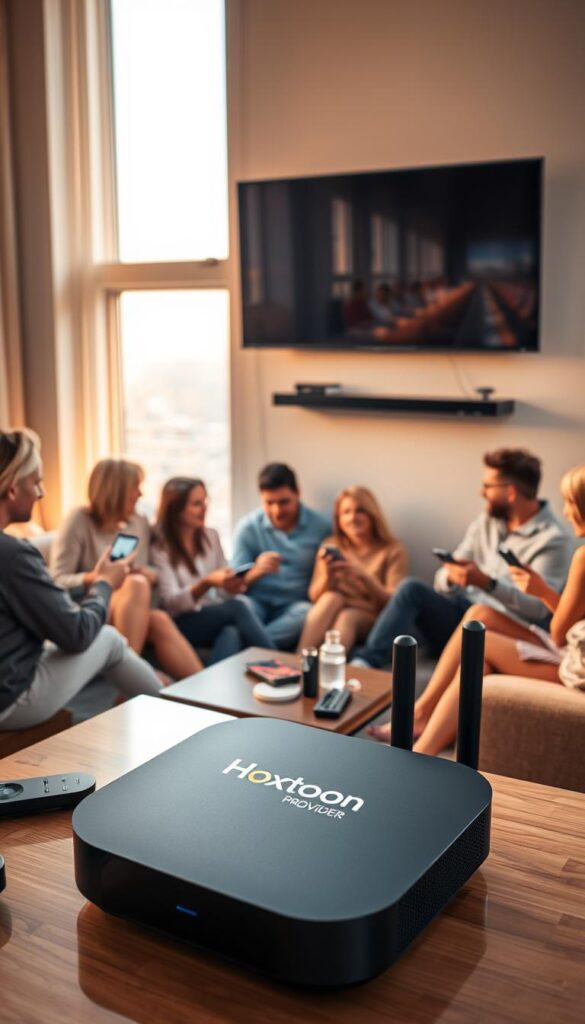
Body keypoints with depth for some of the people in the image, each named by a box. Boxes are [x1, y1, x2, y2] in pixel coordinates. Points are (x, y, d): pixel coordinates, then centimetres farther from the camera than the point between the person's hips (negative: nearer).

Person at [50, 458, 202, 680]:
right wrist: (94, 578, -25)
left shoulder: (140, 523, 13)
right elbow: (57, 582, -9)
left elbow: (148, 574, 13)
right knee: (135, 584, -34)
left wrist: (151, 575, -11)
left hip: (135, 616, 4)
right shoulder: (79, 520, -5)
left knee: (159, 620, -32)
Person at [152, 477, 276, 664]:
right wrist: (206, 583, -32)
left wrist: (231, 587, -13)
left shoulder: (211, 536, 11)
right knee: (237, 607, -31)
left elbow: (222, 592, 13)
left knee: (232, 632, -32)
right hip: (180, 626, -5)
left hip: (215, 618, 5)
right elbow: (172, 603, -16)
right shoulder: (160, 549, -6)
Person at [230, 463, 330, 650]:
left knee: (310, 613, -34)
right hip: (258, 602, 0)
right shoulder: (248, 526, -1)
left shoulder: (321, 527, -1)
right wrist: (256, 571, -24)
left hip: (294, 606, 1)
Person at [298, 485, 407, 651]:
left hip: (370, 619, -2)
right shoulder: (331, 546, 8)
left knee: (346, 617, -34)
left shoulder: (392, 549, 1)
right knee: (331, 598, -30)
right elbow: (314, 597, 4)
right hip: (332, 615, 2)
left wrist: (364, 576, -23)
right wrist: (326, 576, -18)